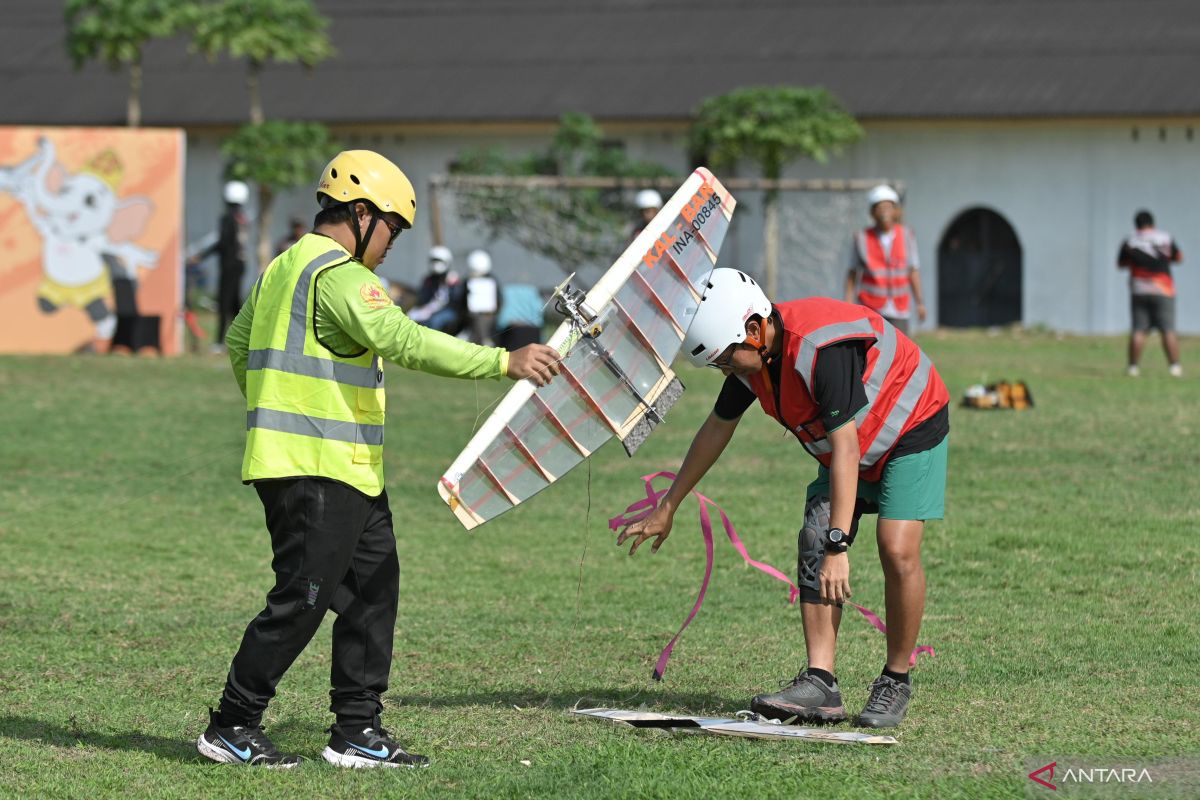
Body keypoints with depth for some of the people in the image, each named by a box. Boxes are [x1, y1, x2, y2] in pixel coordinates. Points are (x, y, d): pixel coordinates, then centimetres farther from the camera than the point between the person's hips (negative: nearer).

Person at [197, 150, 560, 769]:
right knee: (301, 600, -6)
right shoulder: (337, 275, -14)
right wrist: (504, 363, -26)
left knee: (373, 588, 11)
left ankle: (357, 733, 14)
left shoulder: (282, 269, 18)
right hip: (317, 469, -11)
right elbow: (404, 341, -26)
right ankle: (231, 728, 2)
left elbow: (237, 344, 28)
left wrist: (274, 410, 34)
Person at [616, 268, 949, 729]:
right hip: (848, 444, 8)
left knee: (898, 551, -20)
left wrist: (839, 546, -44)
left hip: (912, 429, -8)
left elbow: (845, 448, -40)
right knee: (813, 545, -9)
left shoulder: (822, 348, -37)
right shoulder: (750, 354, -11)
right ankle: (819, 683, -14)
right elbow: (717, 429, 6)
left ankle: (896, 682, -4)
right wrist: (667, 510, 12)